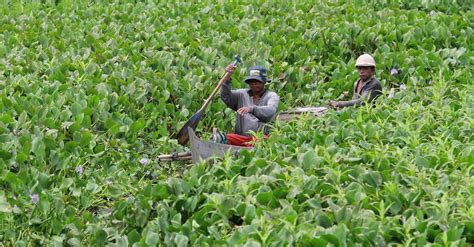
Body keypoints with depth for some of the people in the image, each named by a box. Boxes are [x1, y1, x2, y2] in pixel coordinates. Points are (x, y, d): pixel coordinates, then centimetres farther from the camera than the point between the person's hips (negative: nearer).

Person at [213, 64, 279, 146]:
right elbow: (226, 97, 5)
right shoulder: (242, 94, 22)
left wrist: (252, 109, -31)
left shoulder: (272, 96, 9)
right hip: (240, 136, 4)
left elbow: (270, 111, -13)